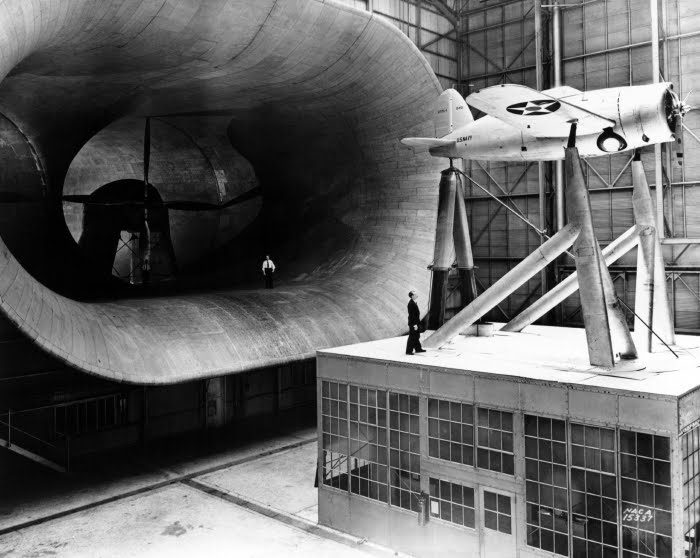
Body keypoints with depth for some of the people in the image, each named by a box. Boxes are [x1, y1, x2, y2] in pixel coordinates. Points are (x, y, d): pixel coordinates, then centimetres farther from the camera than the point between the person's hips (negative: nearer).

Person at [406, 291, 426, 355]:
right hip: (413, 323, -10)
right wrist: (415, 324, -23)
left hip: (416, 323, 10)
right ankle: (408, 351, 4)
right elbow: (412, 315, -23)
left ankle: (418, 349, 30)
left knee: (416, 336, 19)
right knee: (412, 337, -3)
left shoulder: (413, 303, 10)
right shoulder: (411, 304, -21)